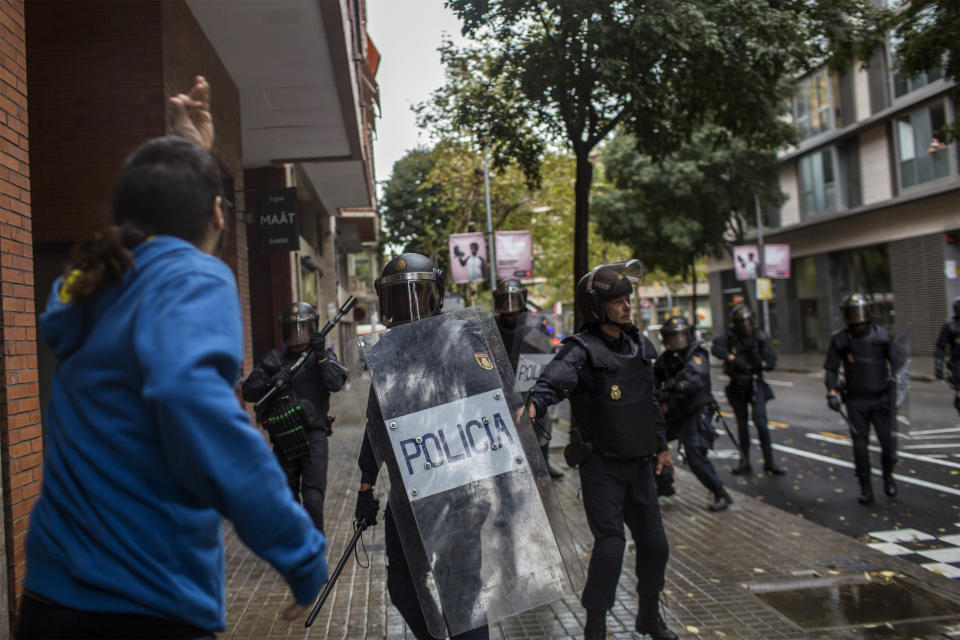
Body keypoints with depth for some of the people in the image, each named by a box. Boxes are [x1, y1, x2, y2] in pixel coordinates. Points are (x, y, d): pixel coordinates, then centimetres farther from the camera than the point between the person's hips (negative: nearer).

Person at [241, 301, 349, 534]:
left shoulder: (324, 355, 5)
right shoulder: (274, 361, 10)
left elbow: (335, 383, -12)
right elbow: (248, 392, 5)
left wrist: (321, 356, -19)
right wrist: (271, 382, -12)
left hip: (313, 437, -3)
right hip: (283, 439, 3)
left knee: (313, 499, -12)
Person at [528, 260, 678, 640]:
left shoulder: (639, 345, 8)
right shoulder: (582, 350, -15)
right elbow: (554, 380, -34)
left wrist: (661, 445, 20)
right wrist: (534, 403, -54)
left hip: (640, 463, 7)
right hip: (601, 466, -6)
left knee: (654, 543, 14)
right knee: (610, 544, -8)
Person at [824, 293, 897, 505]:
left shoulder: (882, 336, -1)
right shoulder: (840, 340, -2)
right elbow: (831, 369, -1)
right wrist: (832, 392, -14)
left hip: (882, 399, 1)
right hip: (856, 401, 0)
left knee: (889, 441, 0)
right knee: (860, 444, 1)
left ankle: (888, 476, 28)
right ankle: (865, 488, 13)